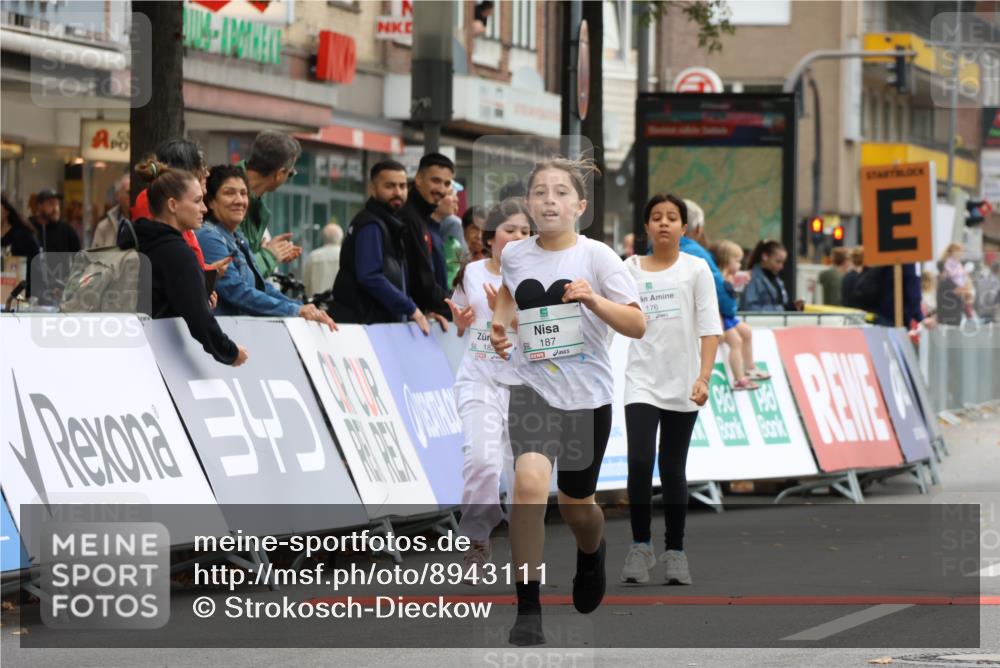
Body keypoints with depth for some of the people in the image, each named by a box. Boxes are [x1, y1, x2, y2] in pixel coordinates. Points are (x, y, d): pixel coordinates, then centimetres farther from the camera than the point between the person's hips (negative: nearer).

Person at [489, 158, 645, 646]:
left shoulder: (596, 257, -9)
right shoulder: (514, 254, 0)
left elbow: (637, 326, -11)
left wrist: (595, 301, -26)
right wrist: (500, 323, 7)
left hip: (586, 394, -1)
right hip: (530, 386, 1)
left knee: (576, 504, 14)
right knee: (530, 481, -25)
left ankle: (592, 552, 54)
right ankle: (527, 609, -19)